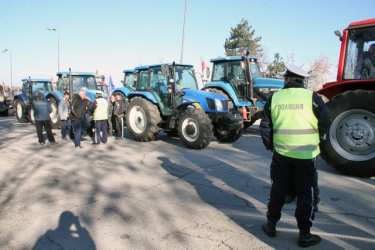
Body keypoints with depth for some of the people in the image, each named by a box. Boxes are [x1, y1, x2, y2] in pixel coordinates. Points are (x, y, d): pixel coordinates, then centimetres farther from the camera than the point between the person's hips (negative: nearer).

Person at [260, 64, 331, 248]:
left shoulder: (274, 98, 0)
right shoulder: (312, 97, -5)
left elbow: (265, 126, 2)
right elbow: (325, 122, -2)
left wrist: (270, 146, 15)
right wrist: (318, 140, 15)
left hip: (281, 154, 2)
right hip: (306, 155, -2)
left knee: (277, 190, 16)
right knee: (305, 194, 11)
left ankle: (271, 225, 29)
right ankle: (304, 235, 20)